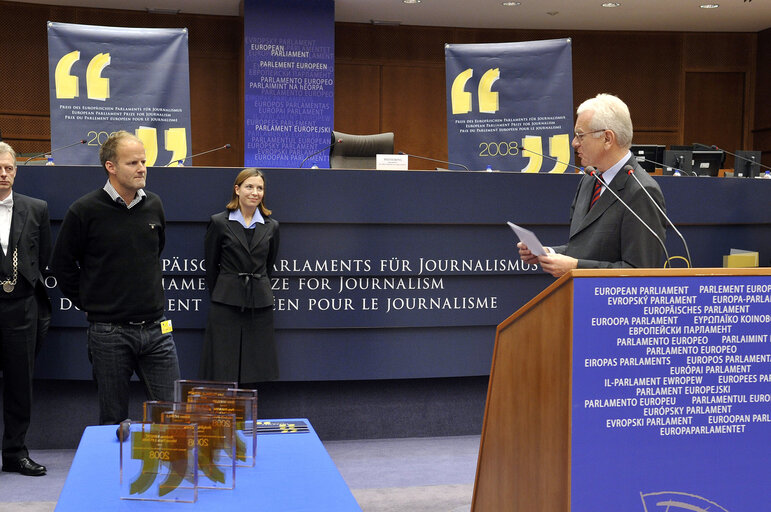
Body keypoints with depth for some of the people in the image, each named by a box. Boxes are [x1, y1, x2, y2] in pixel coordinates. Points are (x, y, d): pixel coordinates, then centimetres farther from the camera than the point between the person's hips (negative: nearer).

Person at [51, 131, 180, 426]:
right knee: (114, 422, 6)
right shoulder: (84, 211, -7)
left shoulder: (154, 206, 7)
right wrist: (89, 304, 3)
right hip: (109, 333, -3)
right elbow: (63, 265, 3)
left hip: (156, 328, 4)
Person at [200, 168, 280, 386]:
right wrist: (219, 295, 10)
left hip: (260, 305, 3)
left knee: (257, 372, 4)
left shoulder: (271, 226, 9)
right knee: (224, 370, -2)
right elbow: (210, 265, 6)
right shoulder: (219, 223, 1)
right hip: (226, 305, -3)